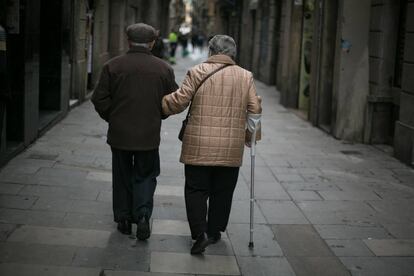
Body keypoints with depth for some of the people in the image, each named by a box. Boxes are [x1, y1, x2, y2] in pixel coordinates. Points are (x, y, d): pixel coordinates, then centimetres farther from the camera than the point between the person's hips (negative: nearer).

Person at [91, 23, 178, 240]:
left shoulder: (112, 66, -5)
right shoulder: (164, 69, -3)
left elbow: (100, 99, -5)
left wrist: (112, 118, 11)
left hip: (119, 133, 0)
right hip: (149, 135, 0)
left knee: (122, 176, 15)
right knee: (145, 176, 12)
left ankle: (123, 219, 21)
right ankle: (143, 215, -3)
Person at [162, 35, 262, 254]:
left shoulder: (197, 72, -5)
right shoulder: (245, 76, 3)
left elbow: (179, 101, -7)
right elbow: (255, 109, 4)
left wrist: (160, 104, 11)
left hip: (199, 146, -2)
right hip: (231, 148, 2)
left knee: (196, 190, 6)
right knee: (222, 191, 15)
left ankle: (200, 233, -5)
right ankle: (214, 231, 24)